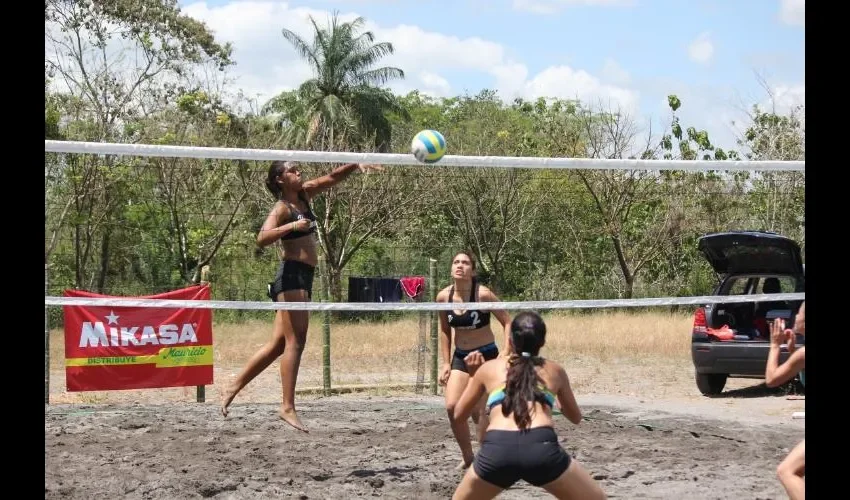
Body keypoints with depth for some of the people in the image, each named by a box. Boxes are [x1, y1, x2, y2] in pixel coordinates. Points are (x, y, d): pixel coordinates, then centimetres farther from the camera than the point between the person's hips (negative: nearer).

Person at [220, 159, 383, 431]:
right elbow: (262, 238, -23)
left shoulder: (304, 195, 14)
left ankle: (232, 389, 14)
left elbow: (332, 178, 18)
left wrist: (356, 165, 3)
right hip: (291, 275, -9)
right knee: (295, 342, -12)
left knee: (278, 344, 9)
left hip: (303, 277, 9)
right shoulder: (282, 208, -9)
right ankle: (288, 407, -14)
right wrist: (292, 226, -34)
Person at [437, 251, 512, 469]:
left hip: (486, 355, -4)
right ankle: (467, 457, 11)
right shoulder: (443, 296, -5)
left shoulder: (483, 294, -19)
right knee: (452, 406, -7)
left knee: (476, 410, -8)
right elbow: (445, 331, 8)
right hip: (460, 356, 5)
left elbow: (507, 323, -13)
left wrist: (506, 354, -22)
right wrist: (446, 363, 6)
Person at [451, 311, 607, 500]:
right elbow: (576, 417, 39)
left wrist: (473, 376, 47)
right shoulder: (554, 370, 24)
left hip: (496, 451, 1)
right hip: (542, 448, -1)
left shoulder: (489, 368, 24)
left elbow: (459, 415, 33)